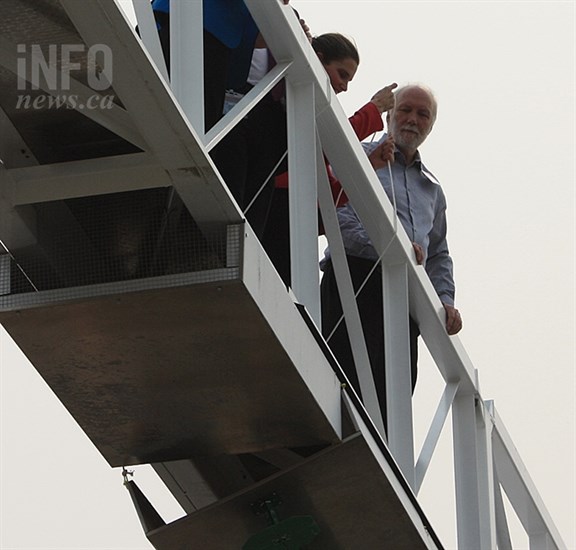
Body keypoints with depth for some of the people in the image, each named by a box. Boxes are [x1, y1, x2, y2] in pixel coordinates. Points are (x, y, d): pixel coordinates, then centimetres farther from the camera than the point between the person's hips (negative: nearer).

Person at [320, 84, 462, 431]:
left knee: (393, 397, -2)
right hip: (354, 279, -6)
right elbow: (338, 216, -8)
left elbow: (439, 254, 30)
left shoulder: (432, 189, 29)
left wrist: (445, 299, 11)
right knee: (350, 383, -18)